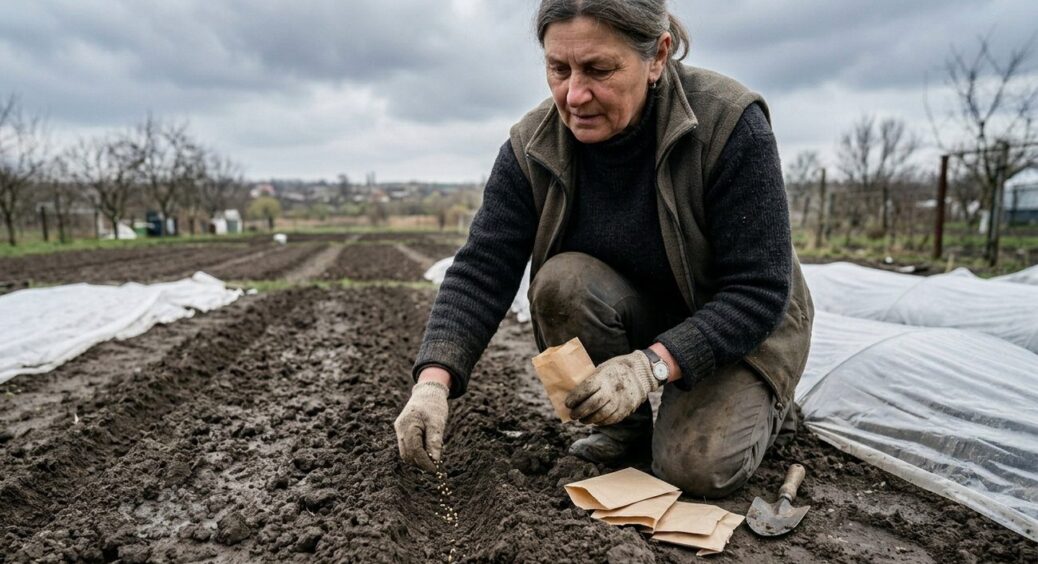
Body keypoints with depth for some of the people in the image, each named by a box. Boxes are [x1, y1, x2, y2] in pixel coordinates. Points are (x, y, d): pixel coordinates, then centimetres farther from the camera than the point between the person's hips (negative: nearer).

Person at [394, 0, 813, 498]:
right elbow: (481, 271, -19)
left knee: (698, 468, -22)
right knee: (562, 281, -28)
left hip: (740, 326, -2)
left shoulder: (728, 122, -26)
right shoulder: (533, 145, -16)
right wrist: (434, 379, -35)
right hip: (630, 318, 3)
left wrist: (652, 365, -37)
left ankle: (765, 401, 13)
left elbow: (760, 291, -25)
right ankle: (625, 424, -2)